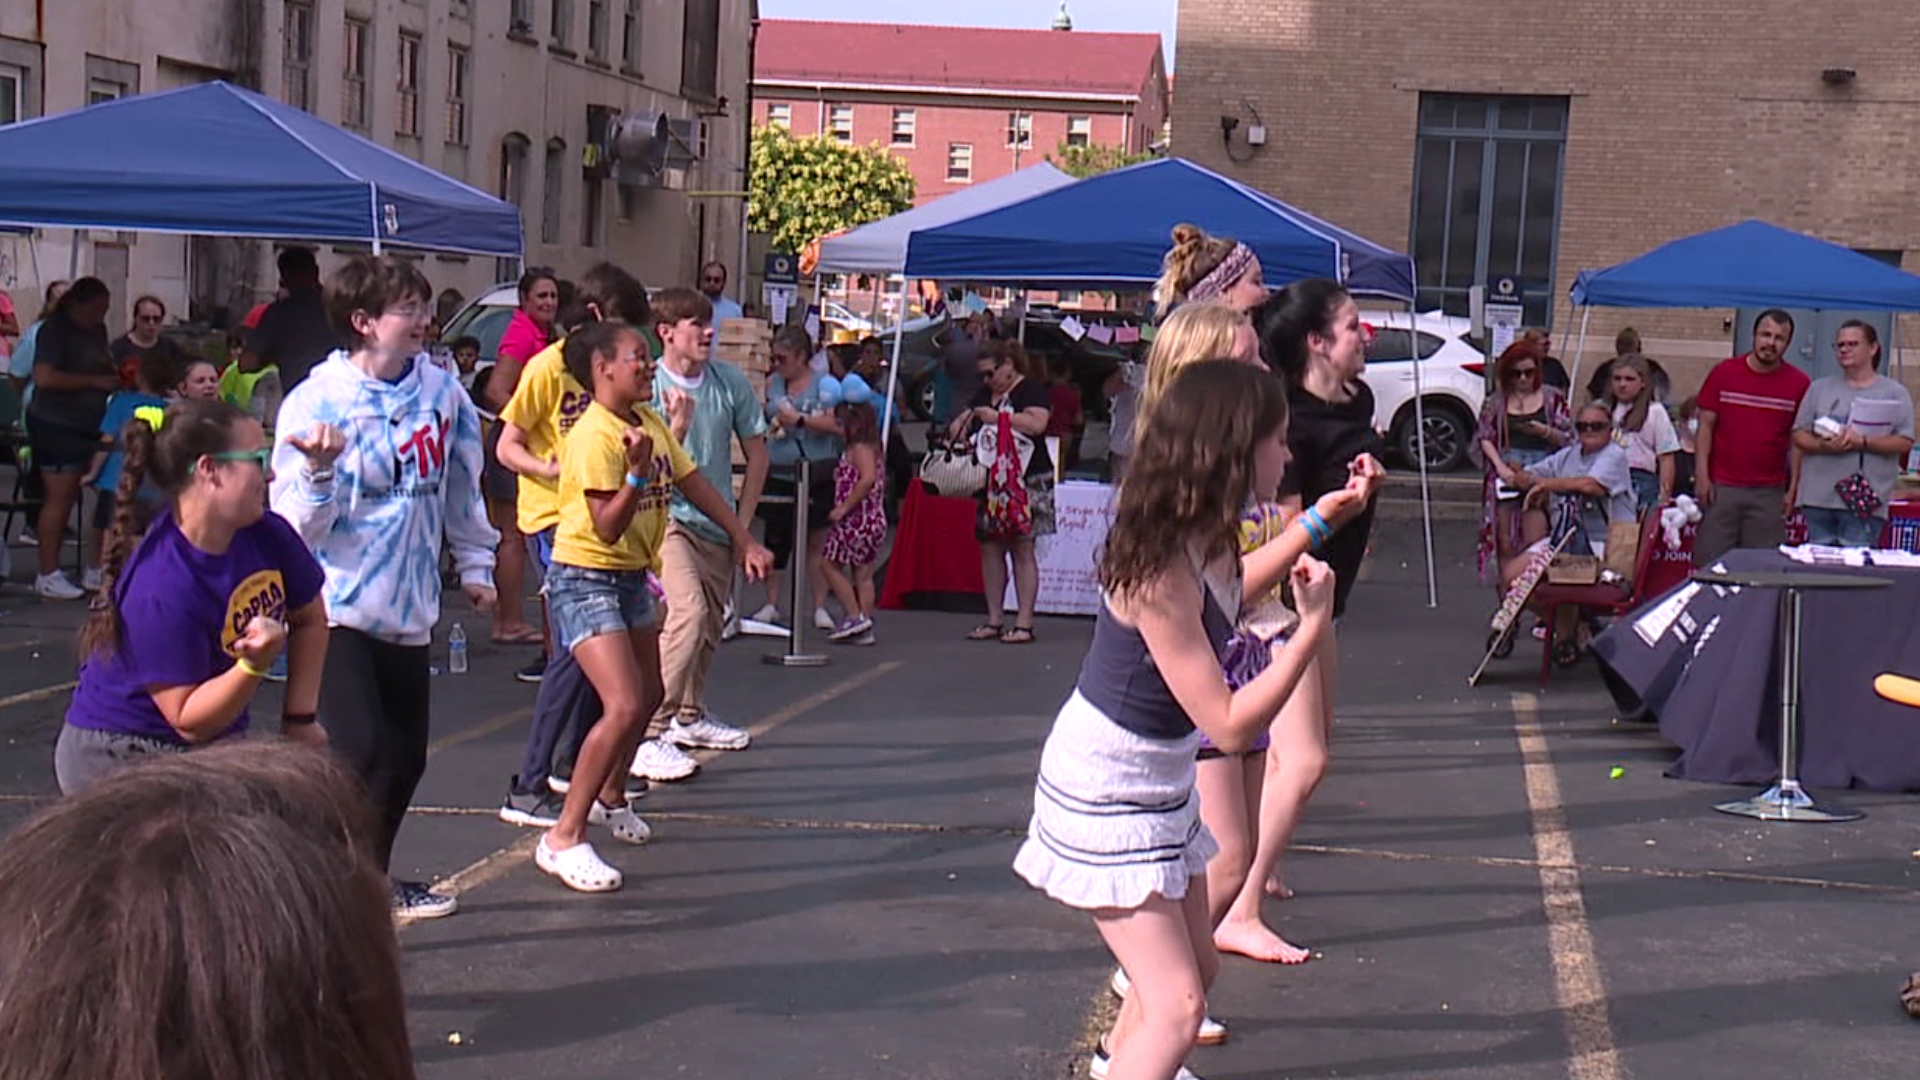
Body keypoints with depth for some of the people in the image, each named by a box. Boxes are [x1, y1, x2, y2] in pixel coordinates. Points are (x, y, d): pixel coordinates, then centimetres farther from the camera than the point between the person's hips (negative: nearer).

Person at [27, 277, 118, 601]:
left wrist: (117, 378, 7)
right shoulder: (54, 330, -11)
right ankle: (48, 576, 0)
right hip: (56, 425, -8)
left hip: (90, 425, 8)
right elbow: (44, 377, -22)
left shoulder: (96, 330, 13)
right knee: (61, 495, -6)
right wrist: (95, 381, -19)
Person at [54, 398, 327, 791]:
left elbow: (309, 618, 11)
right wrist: (253, 666, -38)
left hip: (213, 746, 7)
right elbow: (188, 722, -24)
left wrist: (299, 718, 7)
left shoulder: (266, 535, -8)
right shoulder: (159, 589, -28)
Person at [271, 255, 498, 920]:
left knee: (405, 757, 12)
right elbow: (295, 526, -14)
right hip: (338, 606, -6)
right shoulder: (317, 401, -11)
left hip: (410, 607, 6)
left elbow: (462, 483, 18)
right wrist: (320, 471, -31)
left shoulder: (441, 390, 2)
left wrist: (474, 563, 18)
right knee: (362, 755, -16)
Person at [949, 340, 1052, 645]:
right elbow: (968, 418, 27)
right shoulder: (986, 393, 19)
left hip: (1025, 480, -8)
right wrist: (962, 421, 3)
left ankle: (1024, 623, -6)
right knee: (990, 548, 6)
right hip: (991, 481, 8)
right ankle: (994, 620, 11)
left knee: (1022, 549, -7)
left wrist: (998, 417, -16)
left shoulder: (1031, 389, -5)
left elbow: (1036, 423, -19)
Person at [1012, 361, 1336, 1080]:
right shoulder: (1161, 574, -31)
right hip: (1106, 794, -9)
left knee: (1196, 968, 23)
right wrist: (1313, 627, -28)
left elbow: (1226, 593, 21)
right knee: (1177, 1007, -15)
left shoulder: (1206, 542, -5)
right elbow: (1230, 726, -29)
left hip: (1163, 780, 9)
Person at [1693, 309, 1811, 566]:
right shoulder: (1723, 373, 3)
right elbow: (1705, 427, 4)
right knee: (1709, 565, 0)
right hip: (1720, 487, 0)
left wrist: (1793, 489, 1)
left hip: (1769, 493, 0)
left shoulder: (1799, 383, 2)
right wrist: (1701, 475, -3)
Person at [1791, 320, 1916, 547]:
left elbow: (1904, 443, -3)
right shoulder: (1819, 388, 13)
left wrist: (1862, 442, -17)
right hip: (1818, 500, 3)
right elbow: (1799, 435, 9)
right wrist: (1822, 446, -13)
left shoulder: (1895, 394, 5)